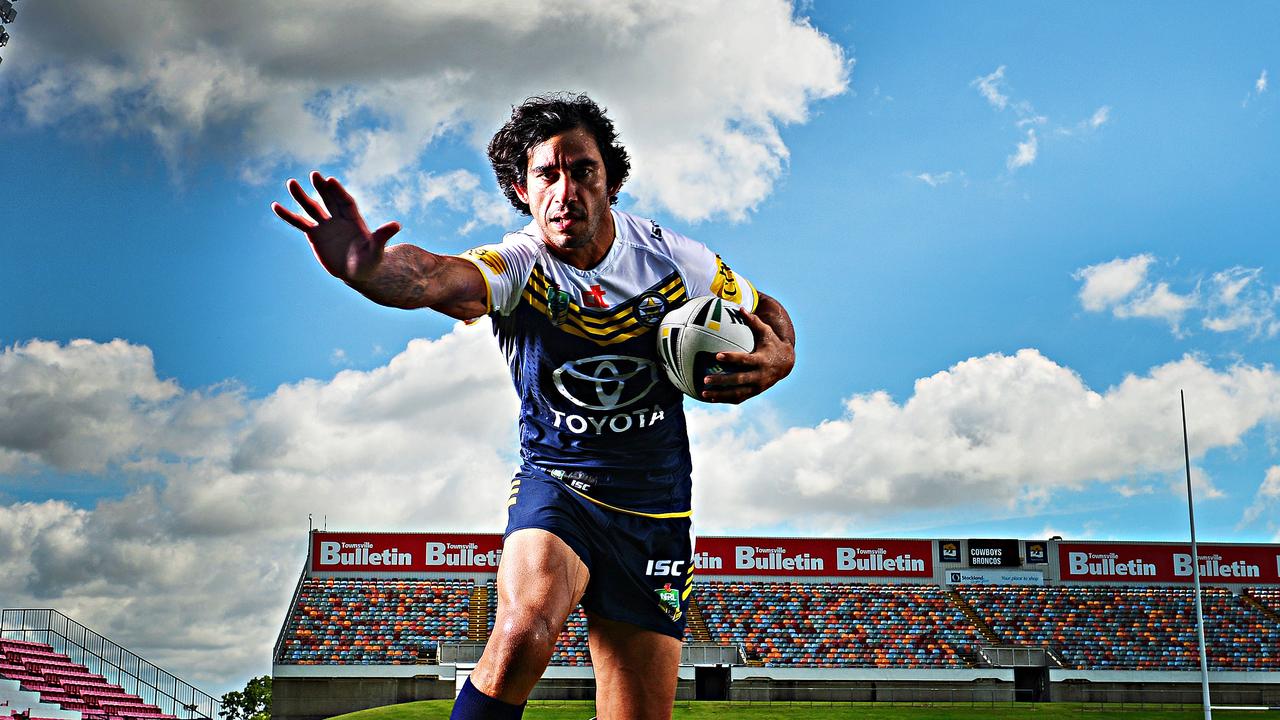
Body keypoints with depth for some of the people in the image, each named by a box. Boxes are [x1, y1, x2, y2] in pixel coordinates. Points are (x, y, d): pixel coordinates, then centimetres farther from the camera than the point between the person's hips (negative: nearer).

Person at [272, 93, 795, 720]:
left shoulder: (671, 258, -5)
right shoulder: (519, 263, -14)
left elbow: (769, 313, 12)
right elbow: (437, 277, -38)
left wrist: (778, 357, -13)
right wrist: (363, 267, -61)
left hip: (654, 509, 2)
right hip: (554, 482, -2)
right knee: (523, 633, -33)